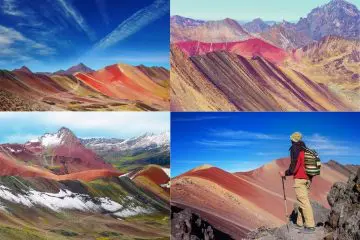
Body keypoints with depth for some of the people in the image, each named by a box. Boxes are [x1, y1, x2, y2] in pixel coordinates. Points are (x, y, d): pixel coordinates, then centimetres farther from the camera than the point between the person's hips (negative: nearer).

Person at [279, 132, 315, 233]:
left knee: (304, 202, -7)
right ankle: (300, 223, 19)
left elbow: (294, 166, -15)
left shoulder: (295, 149, -9)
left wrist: (285, 173, -3)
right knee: (302, 200, 14)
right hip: (308, 179, 8)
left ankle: (310, 226, -8)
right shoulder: (305, 149, 13)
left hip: (299, 179, -8)